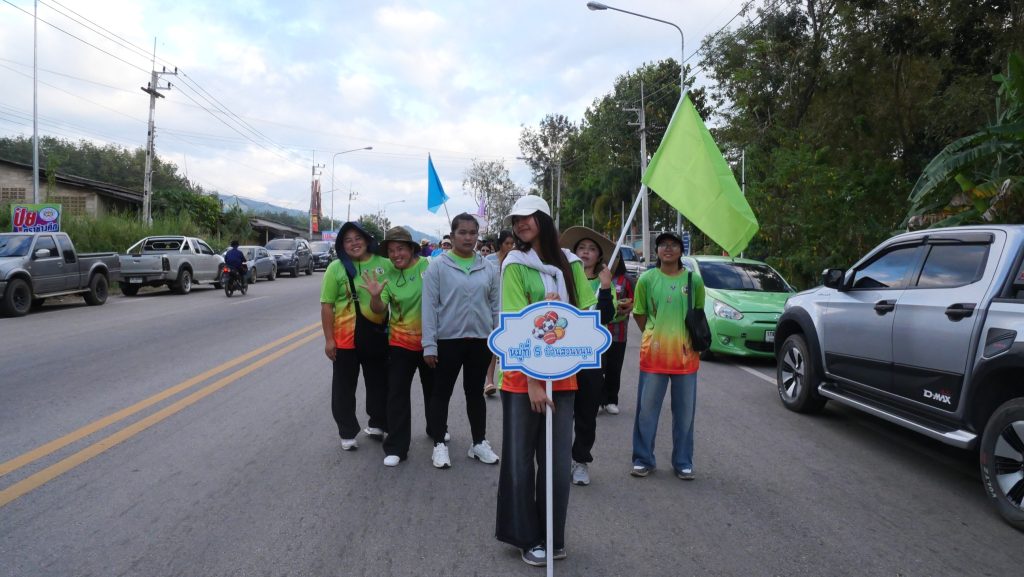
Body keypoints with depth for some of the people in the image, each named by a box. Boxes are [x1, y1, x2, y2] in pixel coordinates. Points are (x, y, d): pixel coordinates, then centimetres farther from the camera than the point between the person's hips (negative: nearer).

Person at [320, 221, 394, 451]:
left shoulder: (384, 264, 0)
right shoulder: (336, 268, -7)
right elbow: (327, 305, -6)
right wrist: (329, 339, -9)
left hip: (378, 334, 3)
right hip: (346, 337, -3)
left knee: (379, 383, 16)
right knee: (344, 386, 7)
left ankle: (377, 424, 36)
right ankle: (347, 433, 21)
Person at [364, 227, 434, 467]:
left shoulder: (428, 265, -12)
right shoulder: (388, 276, -5)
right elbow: (379, 310, -8)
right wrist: (375, 296, -29)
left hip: (429, 339, -1)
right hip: (400, 342, 1)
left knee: (433, 389, 18)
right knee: (397, 393, -1)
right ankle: (396, 447, 7)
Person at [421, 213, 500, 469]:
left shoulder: (488, 268, 4)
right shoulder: (438, 266, -7)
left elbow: (496, 305, 9)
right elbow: (429, 306, -8)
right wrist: (429, 344, -11)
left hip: (480, 340, 3)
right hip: (448, 339, -3)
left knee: (475, 392, 14)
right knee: (441, 392, 8)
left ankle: (479, 443, 25)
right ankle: (439, 444, 20)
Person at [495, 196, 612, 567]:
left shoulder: (571, 264, 6)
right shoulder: (515, 265, -6)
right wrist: (532, 381, -19)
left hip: (563, 376, 4)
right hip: (522, 376, -3)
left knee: (558, 461, 10)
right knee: (521, 460, 6)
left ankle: (553, 537, 26)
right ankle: (527, 538, 21)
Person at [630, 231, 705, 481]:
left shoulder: (694, 280, 2)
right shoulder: (647, 279, 0)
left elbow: (699, 314, 14)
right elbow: (639, 314, 9)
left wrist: (694, 340, 9)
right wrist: (655, 336, 4)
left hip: (686, 354, 1)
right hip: (653, 354, -1)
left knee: (685, 411, 7)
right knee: (647, 409, 4)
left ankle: (683, 463, 20)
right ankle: (643, 460, 17)